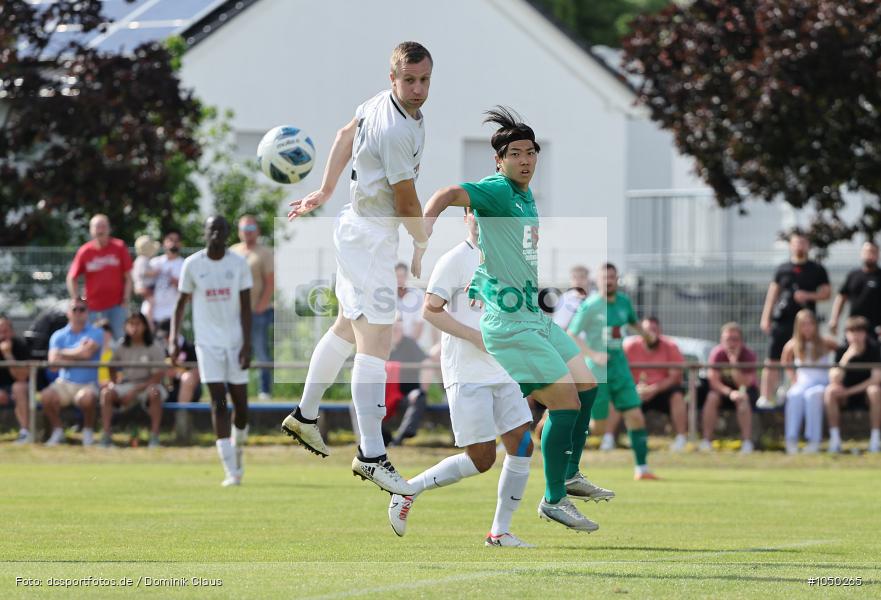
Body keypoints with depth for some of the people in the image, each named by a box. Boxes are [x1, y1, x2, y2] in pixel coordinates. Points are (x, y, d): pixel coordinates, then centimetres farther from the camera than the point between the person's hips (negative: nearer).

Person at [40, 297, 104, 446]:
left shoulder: (95, 333, 1)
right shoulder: (59, 336, 9)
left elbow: (87, 352, -16)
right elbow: (53, 360, -5)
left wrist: (64, 354, -2)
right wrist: (78, 354, -6)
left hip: (88, 383, -3)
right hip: (64, 382, 3)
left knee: (87, 398, -36)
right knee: (47, 396, -26)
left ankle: (88, 432, -7)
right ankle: (57, 431, -3)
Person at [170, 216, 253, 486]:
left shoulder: (239, 264, 0)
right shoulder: (192, 264, -2)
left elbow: (246, 307, -1)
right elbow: (181, 302, 5)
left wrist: (247, 344, -8)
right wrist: (174, 339, -4)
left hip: (235, 342, 1)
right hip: (208, 342, -1)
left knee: (240, 404, 3)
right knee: (218, 403, -10)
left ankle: (237, 452, 32)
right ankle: (231, 471, -12)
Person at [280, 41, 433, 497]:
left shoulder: (381, 104, 3)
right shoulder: (396, 130, -26)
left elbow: (346, 135, 20)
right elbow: (407, 203, -17)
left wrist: (325, 193, 25)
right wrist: (423, 246, 0)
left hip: (356, 227, 11)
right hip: (371, 238, -11)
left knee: (347, 326, 22)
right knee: (375, 340, -15)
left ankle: (305, 416, 34)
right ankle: (371, 455, -20)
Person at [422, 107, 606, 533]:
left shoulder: (525, 197, 13)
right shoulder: (497, 191, -15)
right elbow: (452, 194, -34)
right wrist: (427, 219, -50)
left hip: (535, 316, 10)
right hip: (511, 323, -10)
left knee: (587, 386, 15)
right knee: (566, 399, -10)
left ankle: (570, 475, 30)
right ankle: (554, 501, 0)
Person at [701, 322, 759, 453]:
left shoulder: (749, 356, -21)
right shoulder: (717, 354, -16)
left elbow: (743, 385, -28)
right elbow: (714, 380, -21)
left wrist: (734, 362, -38)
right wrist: (730, 392, -37)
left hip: (748, 389, -2)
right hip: (723, 388, 2)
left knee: (743, 399, -35)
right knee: (712, 397, -30)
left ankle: (747, 442, -33)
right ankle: (706, 441, -26)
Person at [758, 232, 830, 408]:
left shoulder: (817, 270, 7)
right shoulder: (783, 269, 9)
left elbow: (827, 292, 6)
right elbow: (772, 293, 10)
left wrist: (808, 295, -12)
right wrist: (766, 318, 3)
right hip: (782, 320, 0)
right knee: (772, 361, -4)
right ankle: (766, 397, -2)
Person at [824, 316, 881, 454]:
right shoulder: (842, 351, -8)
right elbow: (834, 380, -19)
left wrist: (850, 390, -20)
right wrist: (846, 357, -31)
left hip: (865, 392, -1)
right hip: (846, 396, 1)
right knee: (830, 391, -29)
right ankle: (835, 438, -28)